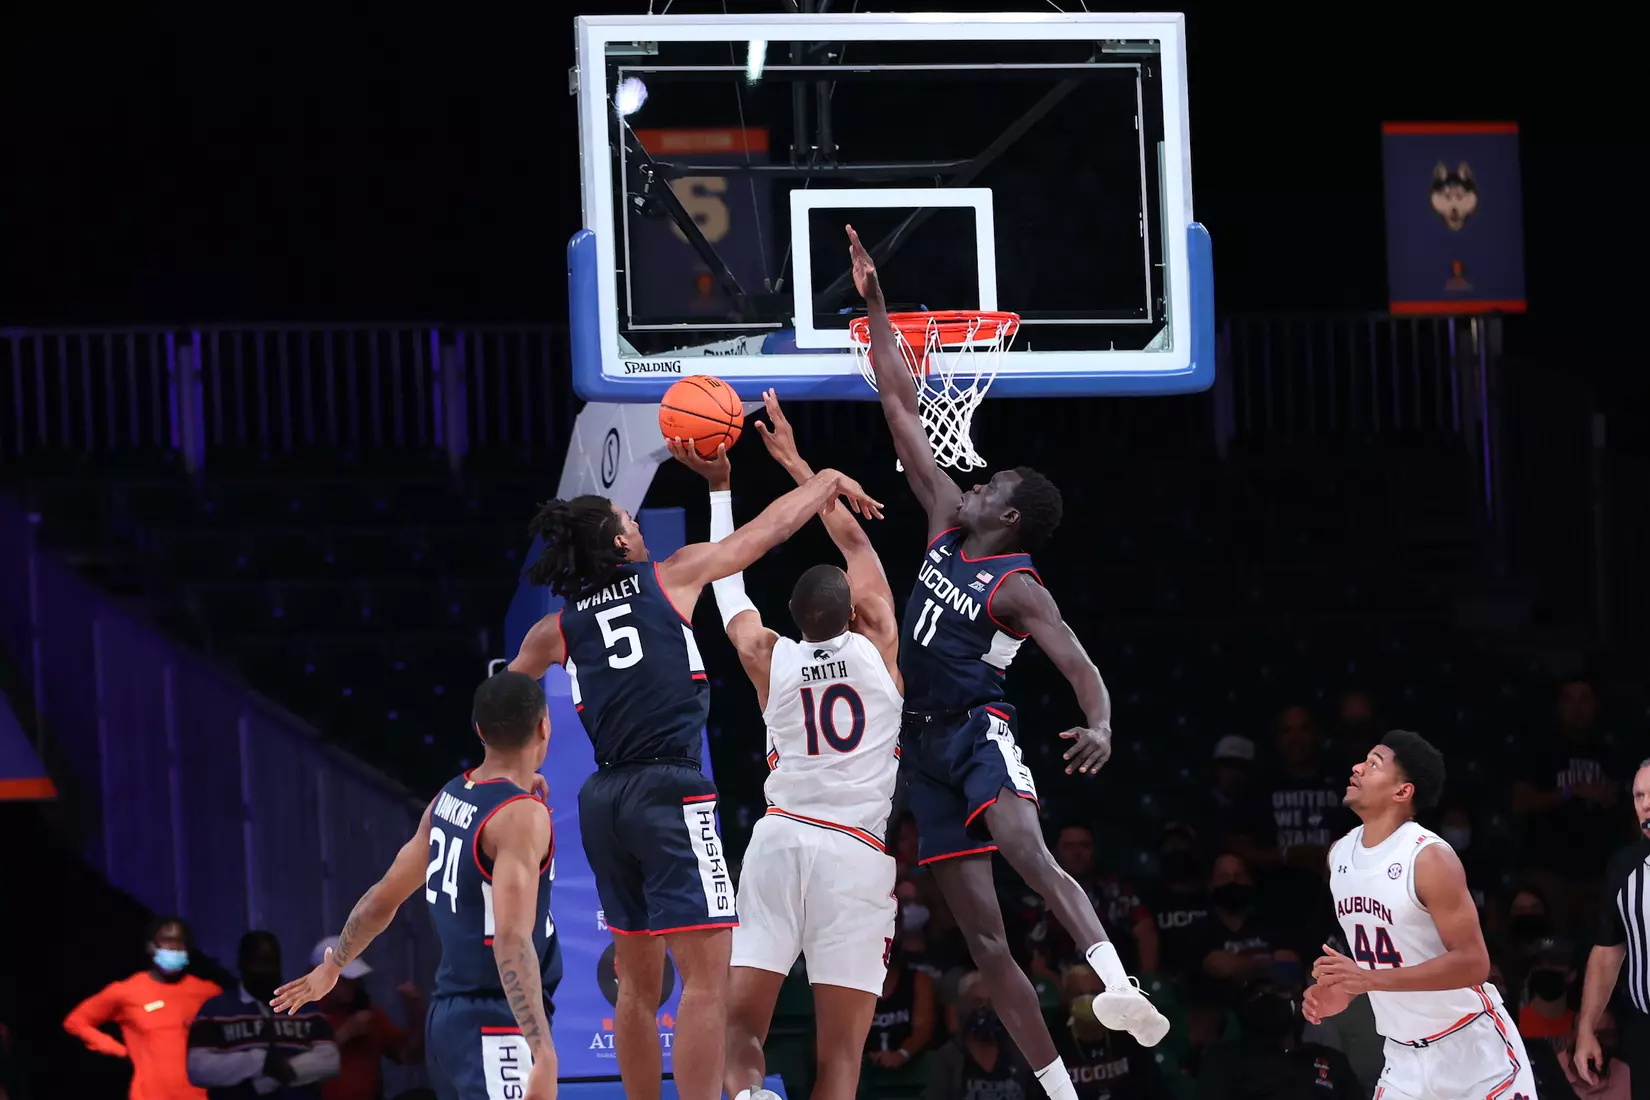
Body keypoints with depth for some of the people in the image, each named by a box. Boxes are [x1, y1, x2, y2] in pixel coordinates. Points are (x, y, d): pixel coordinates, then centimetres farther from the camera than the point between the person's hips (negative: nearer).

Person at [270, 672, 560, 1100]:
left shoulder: (449, 799, 8)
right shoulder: (521, 816, -18)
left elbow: (383, 899, 19)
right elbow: (512, 940, -29)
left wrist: (332, 967, 36)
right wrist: (544, 1056, -36)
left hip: (450, 1016, 9)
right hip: (494, 1030, -9)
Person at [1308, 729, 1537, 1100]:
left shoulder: (1429, 859, -19)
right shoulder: (1340, 854, 5)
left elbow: (1473, 964, -23)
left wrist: (1369, 980, -29)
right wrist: (1344, 990, -1)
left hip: (1471, 1050, -7)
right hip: (1405, 1055, 7)